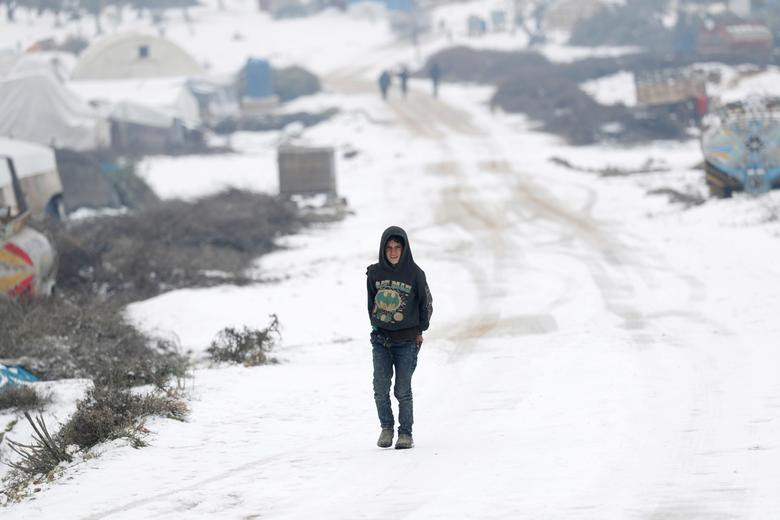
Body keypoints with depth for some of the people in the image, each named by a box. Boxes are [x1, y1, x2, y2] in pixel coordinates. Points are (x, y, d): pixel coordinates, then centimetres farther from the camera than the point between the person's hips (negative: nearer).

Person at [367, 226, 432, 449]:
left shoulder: (415, 274, -7)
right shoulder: (374, 273, 0)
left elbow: (426, 303, 5)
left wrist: (419, 331, 5)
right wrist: (375, 325, 11)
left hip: (407, 341, -2)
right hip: (381, 339, 2)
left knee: (403, 390, -2)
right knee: (381, 389, -5)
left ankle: (406, 433, 9)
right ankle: (386, 427, 14)